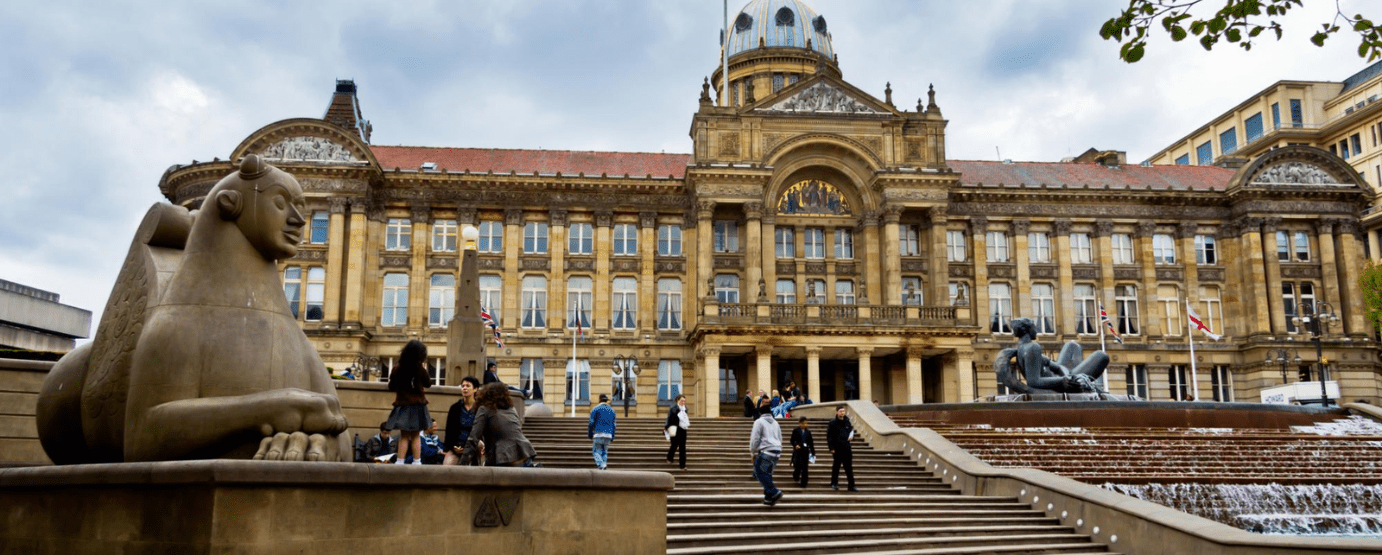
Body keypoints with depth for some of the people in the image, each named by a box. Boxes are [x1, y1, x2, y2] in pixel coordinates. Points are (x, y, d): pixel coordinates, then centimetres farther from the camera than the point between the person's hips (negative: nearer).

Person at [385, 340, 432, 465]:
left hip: (402, 406, 1)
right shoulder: (420, 370, -12)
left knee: (404, 436, 9)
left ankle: (400, 461, 5)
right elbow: (428, 383, 4)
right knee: (416, 436, 10)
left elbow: (391, 387, 3)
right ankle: (417, 461, 10)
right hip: (417, 406, -1)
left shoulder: (397, 370, -7)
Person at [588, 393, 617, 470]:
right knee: (604, 452, 12)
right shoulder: (611, 410, 14)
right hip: (608, 435, 4)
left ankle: (601, 464, -19)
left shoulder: (595, 409, 1)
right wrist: (612, 437, 18)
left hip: (598, 434, -4)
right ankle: (604, 464, 0)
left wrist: (589, 434, 4)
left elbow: (591, 423, -3)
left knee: (596, 451, 0)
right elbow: (613, 424, 15)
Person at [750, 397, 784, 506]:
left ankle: (774, 492, -17)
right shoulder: (775, 422, 20)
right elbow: (780, 439, 25)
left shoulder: (759, 422, -2)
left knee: (760, 472, -5)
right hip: (777, 451, 8)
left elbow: (755, 439, -6)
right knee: (767, 473, 13)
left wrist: (753, 452, 6)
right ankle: (769, 497, 7)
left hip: (766, 451, -7)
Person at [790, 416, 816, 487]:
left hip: (806, 451, 3)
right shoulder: (796, 431, 1)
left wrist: (813, 452, 12)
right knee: (798, 465, -7)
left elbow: (811, 442, 14)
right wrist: (795, 445, -23)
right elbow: (792, 440, -2)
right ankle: (796, 478, 21)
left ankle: (803, 483, 4)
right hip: (798, 450, -3)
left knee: (805, 467, -2)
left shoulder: (808, 432, 11)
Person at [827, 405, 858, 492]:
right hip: (837, 449, -4)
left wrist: (851, 436, 0)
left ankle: (851, 486, 6)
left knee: (849, 468, 4)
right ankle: (834, 484, 16)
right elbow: (829, 436, -5)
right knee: (836, 466, 4)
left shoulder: (847, 422, 11)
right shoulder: (833, 423, -3)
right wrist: (831, 448, -12)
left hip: (847, 448, 4)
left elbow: (850, 432, 23)